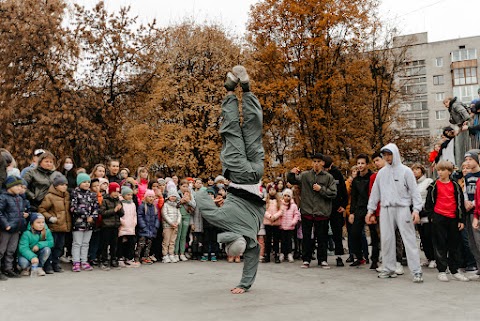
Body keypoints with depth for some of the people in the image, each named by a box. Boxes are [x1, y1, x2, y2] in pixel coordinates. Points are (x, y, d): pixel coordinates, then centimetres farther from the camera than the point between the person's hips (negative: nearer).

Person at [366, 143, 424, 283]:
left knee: (409, 239, -5)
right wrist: (370, 210, 12)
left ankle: (417, 271, -3)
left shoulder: (405, 171, 0)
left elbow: (414, 191, -3)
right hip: (386, 209, 4)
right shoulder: (381, 172, 12)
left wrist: (416, 209, -12)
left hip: (402, 208, -4)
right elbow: (375, 192, 16)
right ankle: (389, 269, 16)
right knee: (387, 240, 6)